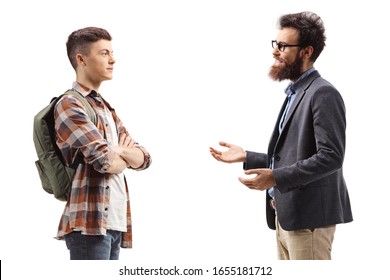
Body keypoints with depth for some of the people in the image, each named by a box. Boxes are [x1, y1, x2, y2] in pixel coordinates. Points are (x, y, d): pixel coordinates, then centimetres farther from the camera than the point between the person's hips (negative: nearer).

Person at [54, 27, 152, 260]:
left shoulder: (106, 108, 22)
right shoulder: (70, 105, -7)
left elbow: (143, 158, 15)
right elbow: (104, 160, -18)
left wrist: (119, 151, -6)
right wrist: (126, 158, 5)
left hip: (115, 222, 9)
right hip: (90, 223, -8)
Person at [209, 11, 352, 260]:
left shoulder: (323, 94, -12)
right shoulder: (295, 93, 19)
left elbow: (331, 156, -21)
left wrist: (276, 178, -26)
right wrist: (246, 157, 14)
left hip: (309, 215, -10)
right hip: (287, 213, 10)